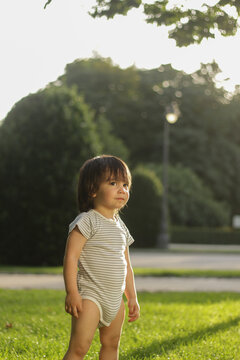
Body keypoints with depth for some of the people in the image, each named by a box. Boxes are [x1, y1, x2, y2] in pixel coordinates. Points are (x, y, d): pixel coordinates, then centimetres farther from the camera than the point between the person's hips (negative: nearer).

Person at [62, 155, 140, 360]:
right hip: (90, 296, -8)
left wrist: (132, 297, 18)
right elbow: (71, 257, -16)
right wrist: (72, 293, -22)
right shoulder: (87, 221, -10)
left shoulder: (120, 227, 14)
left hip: (115, 299, 8)